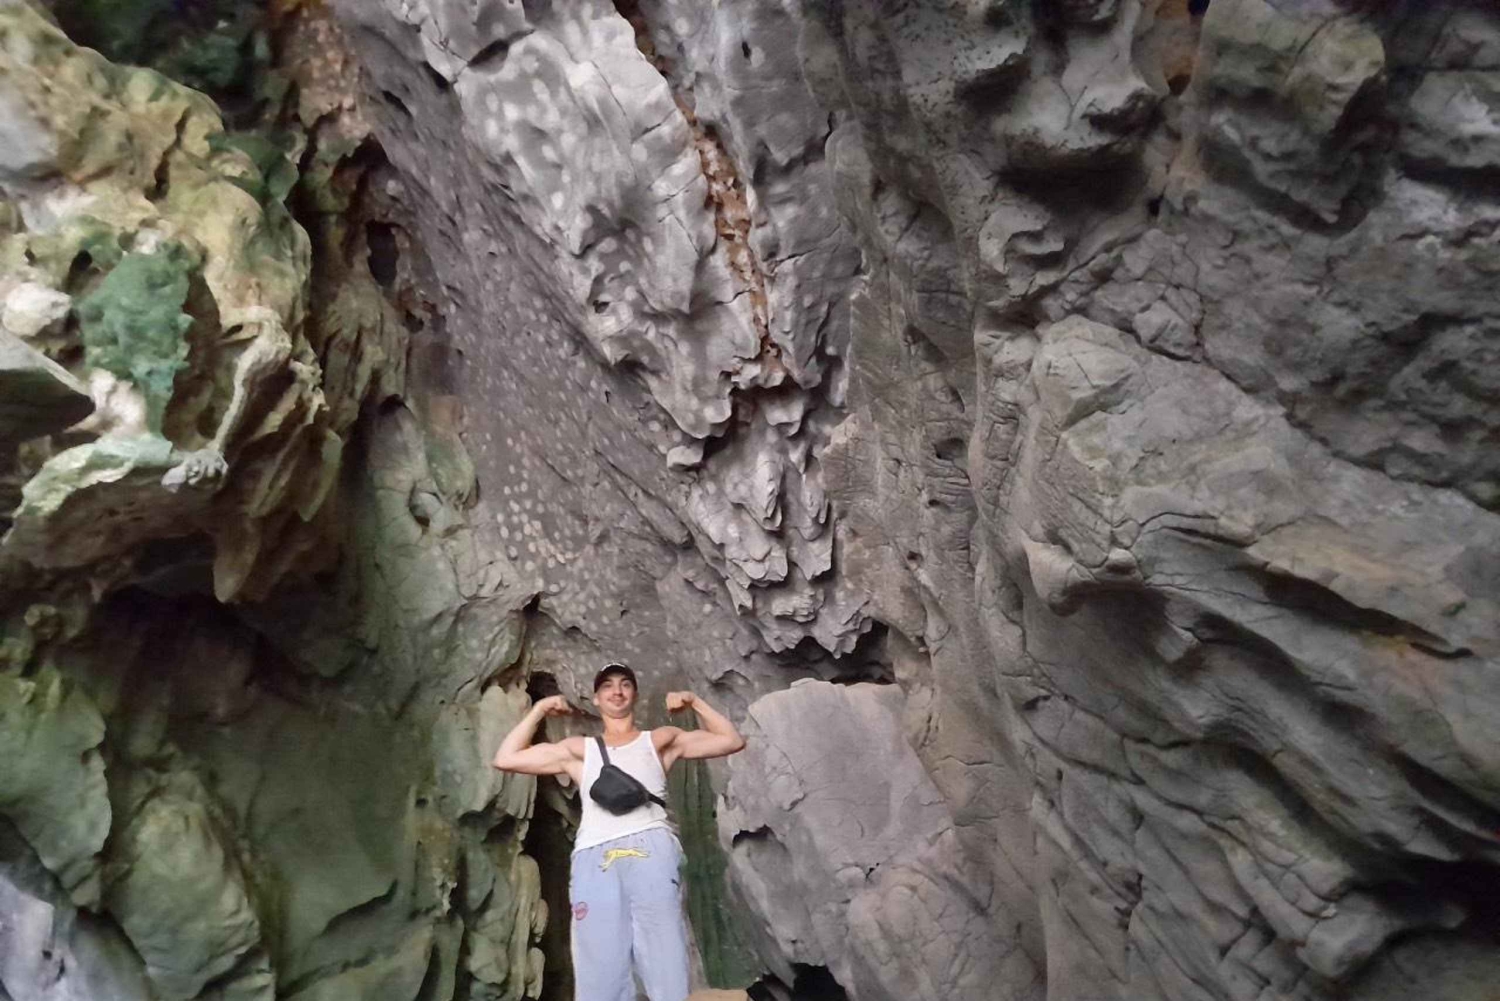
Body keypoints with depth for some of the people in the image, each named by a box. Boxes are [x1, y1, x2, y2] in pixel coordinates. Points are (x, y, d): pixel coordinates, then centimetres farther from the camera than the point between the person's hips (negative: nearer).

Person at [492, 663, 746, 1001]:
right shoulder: (579, 750, 27)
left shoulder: (660, 740, 24)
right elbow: (505, 759, 22)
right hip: (594, 858, 1)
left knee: (666, 966, -11)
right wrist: (539, 711, 19)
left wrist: (694, 702, 15)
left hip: (651, 849, -1)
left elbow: (732, 741, 21)